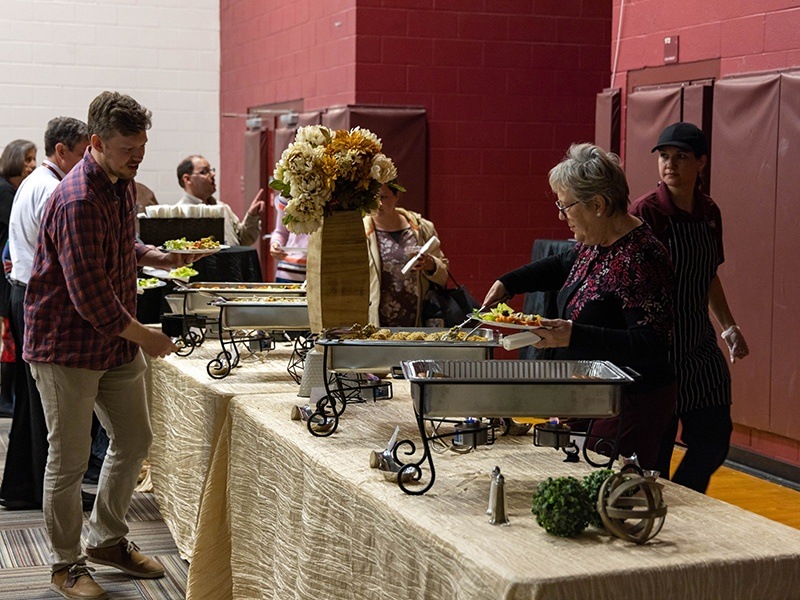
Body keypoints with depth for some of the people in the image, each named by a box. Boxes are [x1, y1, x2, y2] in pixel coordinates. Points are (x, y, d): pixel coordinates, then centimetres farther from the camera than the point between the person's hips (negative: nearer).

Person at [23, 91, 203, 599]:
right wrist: (145, 336, -16)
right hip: (68, 347, -9)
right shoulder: (78, 201, -24)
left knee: (134, 442, 14)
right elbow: (90, 295, -25)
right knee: (70, 460, 2)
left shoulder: (122, 183, 6)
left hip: (117, 340, 9)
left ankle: (108, 540, 32)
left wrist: (153, 257, 7)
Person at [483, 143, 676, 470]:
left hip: (629, 406, -10)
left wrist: (574, 336, -32)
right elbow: (564, 265, 31)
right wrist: (507, 283, 23)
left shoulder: (641, 259, -23)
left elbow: (651, 345, -27)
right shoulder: (596, 243, 7)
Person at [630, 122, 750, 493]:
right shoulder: (647, 212, -13)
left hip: (700, 346, 7)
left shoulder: (709, 212, 8)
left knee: (713, 440, 10)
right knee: (654, 451, -1)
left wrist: (729, 328, 15)